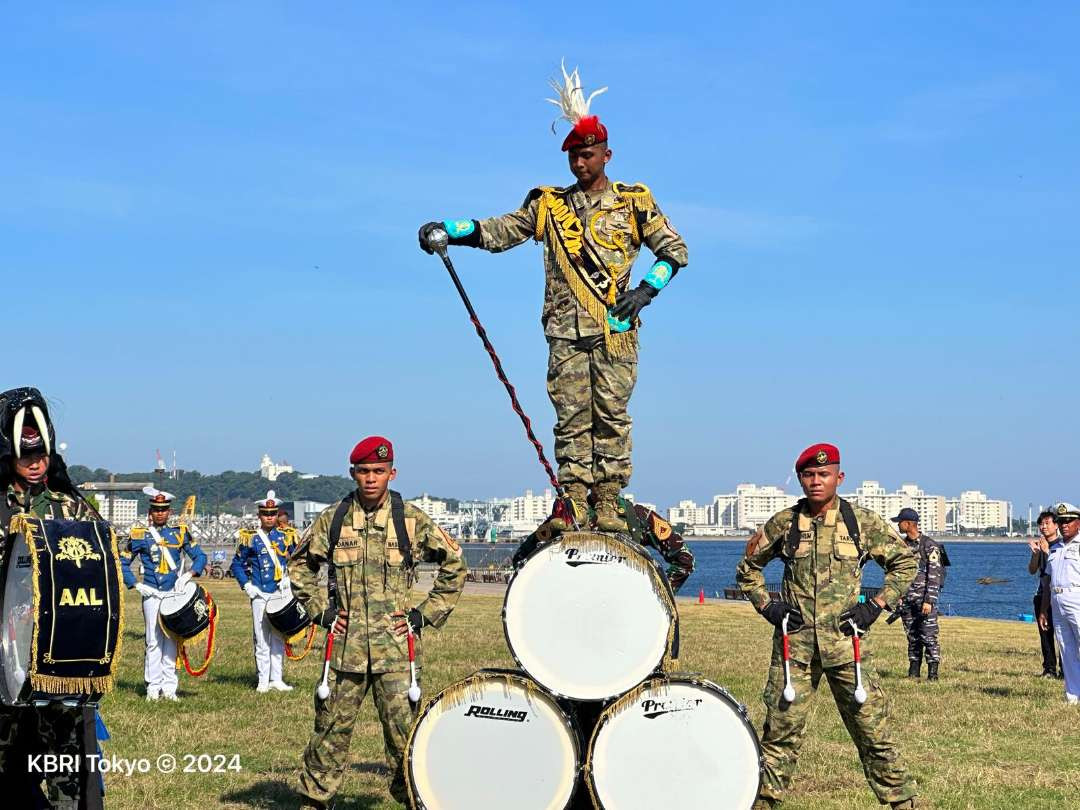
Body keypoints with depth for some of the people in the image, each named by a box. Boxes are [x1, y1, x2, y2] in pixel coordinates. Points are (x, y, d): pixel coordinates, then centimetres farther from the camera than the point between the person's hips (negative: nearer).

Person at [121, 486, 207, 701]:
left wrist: (187, 575, -8)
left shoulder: (180, 532, 8)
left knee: (172, 640, 3)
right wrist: (136, 585, -5)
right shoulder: (139, 535, 3)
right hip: (152, 595, -2)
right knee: (154, 641, -3)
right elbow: (122, 563, 7)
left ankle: (169, 687, 8)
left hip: (175, 593, 2)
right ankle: (153, 687, 2)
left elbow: (200, 556, 9)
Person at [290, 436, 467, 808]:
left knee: (404, 725, -5)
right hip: (345, 644, 1)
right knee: (332, 725, 6)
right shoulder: (332, 518, 6)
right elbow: (300, 565, 18)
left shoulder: (411, 519, 2)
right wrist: (320, 609, 8)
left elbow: (454, 564, 9)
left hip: (395, 644, -1)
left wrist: (425, 613, 3)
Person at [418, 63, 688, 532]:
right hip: (566, 330, 1)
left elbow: (674, 250, 9)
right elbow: (498, 231, 9)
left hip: (616, 330, -1)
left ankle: (608, 504, -2)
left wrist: (645, 291, -5)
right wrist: (449, 231, -7)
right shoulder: (549, 204, 13)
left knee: (611, 413, -3)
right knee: (571, 416, -2)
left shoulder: (633, 203, 9)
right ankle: (574, 503, -1)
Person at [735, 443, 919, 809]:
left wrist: (875, 605, 0)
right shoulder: (783, 523, 4)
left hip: (845, 643, -1)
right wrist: (767, 606, 4)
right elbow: (748, 567, 18)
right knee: (780, 731, 3)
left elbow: (905, 562, 10)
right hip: (794, 644, 1)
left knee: (873, 730, 1)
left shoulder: (862, 522, 2)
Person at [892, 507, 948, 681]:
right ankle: (914, 670, 13)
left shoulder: (930, 546, -9)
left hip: (925, 596, -6)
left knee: (928, 635, -8)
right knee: (912, 636, 8)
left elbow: (934, 576, -13)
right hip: (906, 598, 6)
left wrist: (929, 601, -19)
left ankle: (933, 671, -4)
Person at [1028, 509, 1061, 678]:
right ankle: (1049, 668, 12)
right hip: (1043, 594, 5)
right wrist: (1035, 552, -8)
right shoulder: (1039, 545, 11)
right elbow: (1032, 570, 6)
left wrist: (1046, 551, -21)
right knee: (1045, 634, 6)